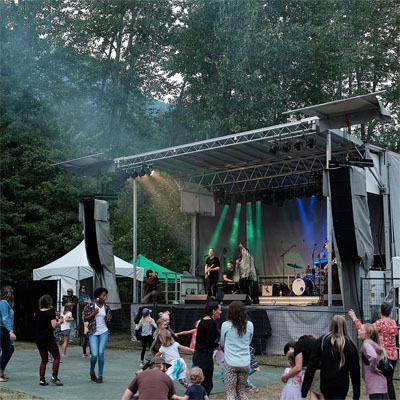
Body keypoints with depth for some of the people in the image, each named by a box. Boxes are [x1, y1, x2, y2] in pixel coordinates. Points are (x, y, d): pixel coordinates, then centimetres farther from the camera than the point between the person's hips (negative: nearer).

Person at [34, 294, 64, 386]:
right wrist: (59, 322, -2)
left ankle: (42, 379, 8)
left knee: (44, 360, 14)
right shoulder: (51, 312, -11)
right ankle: (54, 377, -2)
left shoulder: (37, 312, 4)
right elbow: (54, 325, -21)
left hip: (38, 340, 5)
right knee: (56, 357, 8)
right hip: (49, 339, -5)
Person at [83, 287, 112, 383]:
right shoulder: (90, 305, -5)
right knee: (94, 354, -10)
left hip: (104, 332, 2)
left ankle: (100, 375, 6)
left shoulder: (106, 307, 5)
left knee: (101, 354, -4)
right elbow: (85, 318, -2)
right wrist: (93, 314, -17)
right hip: (93, 333, -2)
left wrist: (108, 318, -4)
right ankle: (92, 371, 19)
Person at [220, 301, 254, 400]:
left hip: (230, 363, -3)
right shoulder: (250, 325, 2)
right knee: (241, 392, 17)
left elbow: (222, 343, 9)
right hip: (245, 364, 3)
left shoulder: (226, 325, -5)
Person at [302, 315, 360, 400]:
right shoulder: (349, 344, -1)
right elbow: (355, 370, 1)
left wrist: (304, 389, -2)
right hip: (341, 386, -2)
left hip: (326, 384, 2)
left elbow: (312, 365, -3)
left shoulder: (321, 340, 2)